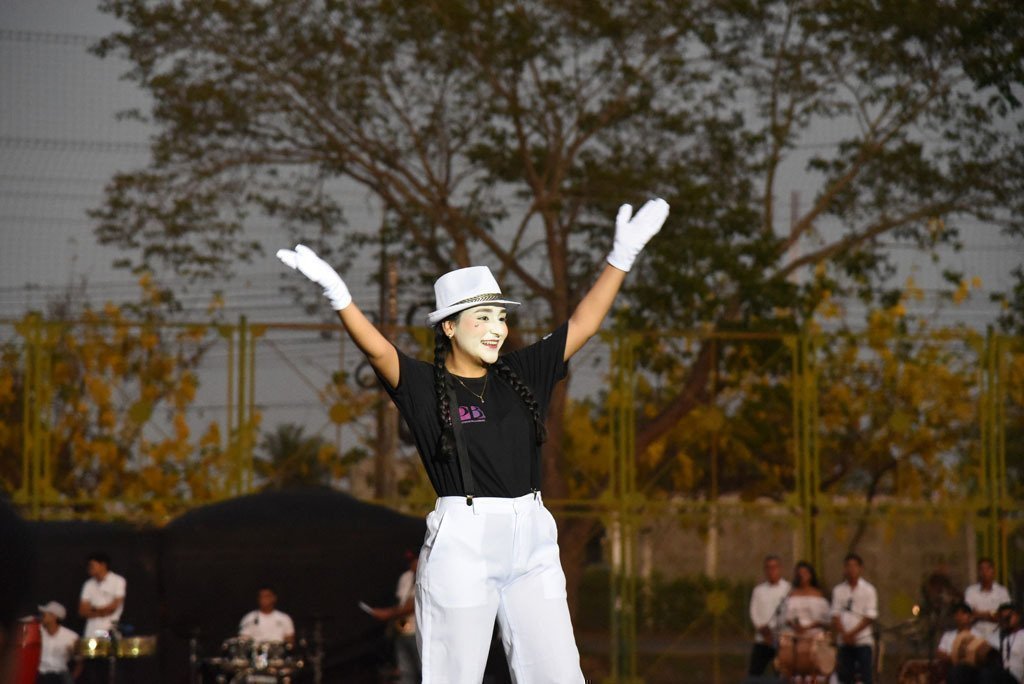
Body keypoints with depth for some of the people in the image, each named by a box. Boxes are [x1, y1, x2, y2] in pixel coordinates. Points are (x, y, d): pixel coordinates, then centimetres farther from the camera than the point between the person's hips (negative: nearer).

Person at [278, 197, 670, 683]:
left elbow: (581, 325, 14)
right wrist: (339, 298, -36)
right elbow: (378, 350, -19)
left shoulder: (522, 374, 12)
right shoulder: (424, 386, -3)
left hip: (532, 540, 5)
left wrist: (621, 258, 9)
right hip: (462, 542, -5)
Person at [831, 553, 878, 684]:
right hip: (844, 642, 3)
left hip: (863, 640, -3)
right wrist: (844, 634, -10)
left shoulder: (868, 590, 0)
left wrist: (852, 634, -10)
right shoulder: (839, 590, 8)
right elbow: (835, 615, 4)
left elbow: (870, 617, -5)